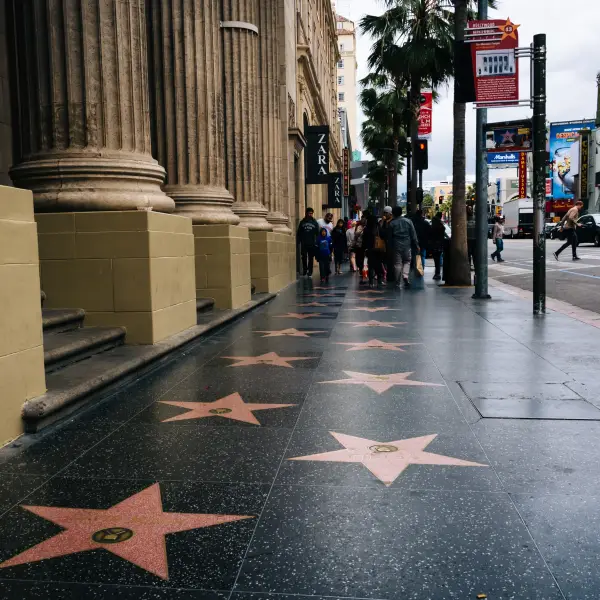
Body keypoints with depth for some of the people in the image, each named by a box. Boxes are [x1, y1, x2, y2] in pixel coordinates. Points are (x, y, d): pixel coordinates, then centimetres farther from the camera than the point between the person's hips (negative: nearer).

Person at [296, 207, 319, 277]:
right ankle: (304, 271, 11)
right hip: (304, 244, 0)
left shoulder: (315, 223, 5)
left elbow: (317, 234, 2)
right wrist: (298, 242, -1)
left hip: (312, 244, 0)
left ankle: (310, 272, 10)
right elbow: (298, 233, 6)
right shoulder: (302, 222, 6)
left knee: (311, 258, 5)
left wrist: (317, 243, -6)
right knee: (304, 258, 2)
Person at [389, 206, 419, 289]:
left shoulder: (392, 223, -1)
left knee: (397, 264, 4)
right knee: (407, 261, 15)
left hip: (396, 246, -1)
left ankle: (397, 284, 6)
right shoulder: (408, 221, 2)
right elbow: (413, 234, 1)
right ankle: (405, 276, -9)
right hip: (407, 245, 1)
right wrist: (416, 245, 5)